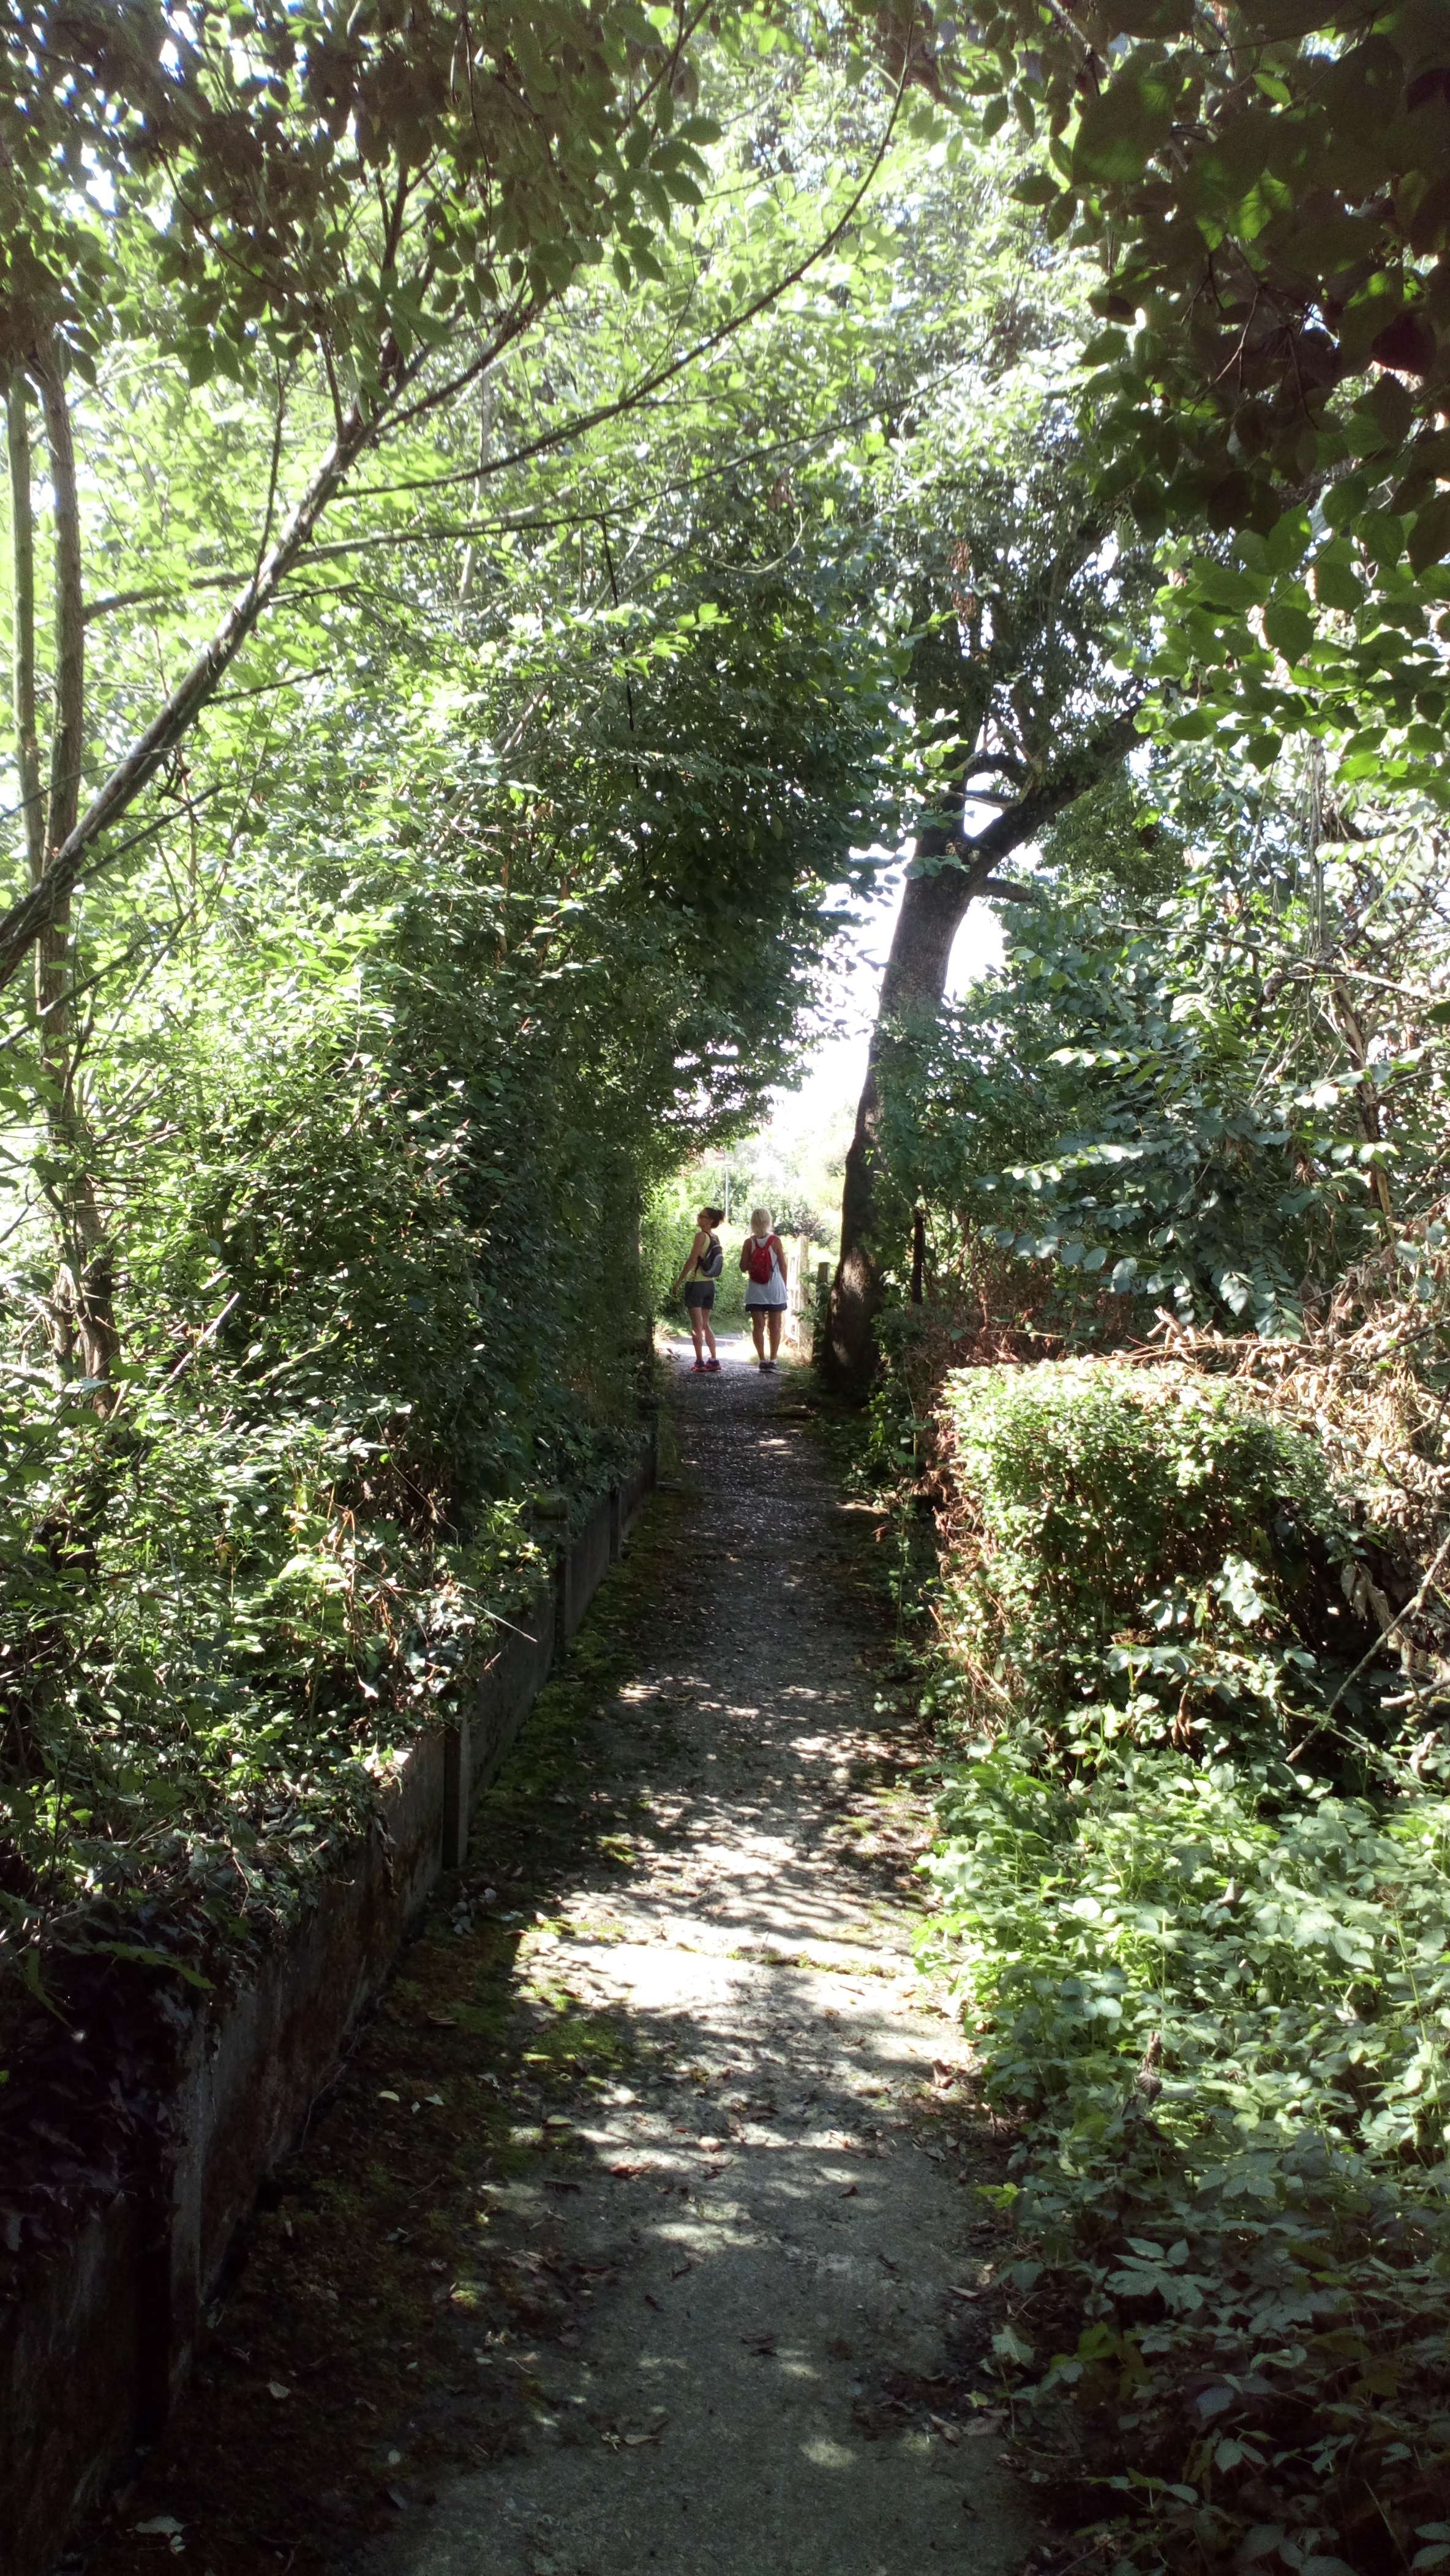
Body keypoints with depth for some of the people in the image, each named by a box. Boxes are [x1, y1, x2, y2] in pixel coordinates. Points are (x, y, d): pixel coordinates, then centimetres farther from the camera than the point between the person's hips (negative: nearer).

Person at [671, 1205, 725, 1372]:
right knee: (705, 1325, 16)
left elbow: (692, 1260, -18)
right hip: (710, 1285, 7)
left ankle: (700, 1362, 0)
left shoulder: (701, 1236, -15)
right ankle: (714, 1360, 12)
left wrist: (678, 1282, -14)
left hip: (696, 1284, -7)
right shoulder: (716, 1238, 7)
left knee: (697, 1325, -1)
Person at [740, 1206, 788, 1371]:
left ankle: (762, 1360, 1)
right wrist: (784, 1287, 8)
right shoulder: (776, 1241, -6)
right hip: (775, 1289, -1)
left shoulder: (749, 1243, -5)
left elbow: (743, 1267, -2)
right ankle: (773, 1360, 5)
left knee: (758, 1326, 4)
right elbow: (783, 1267, -2)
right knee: (775, 1326, 6)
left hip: (755, 1291, 1)